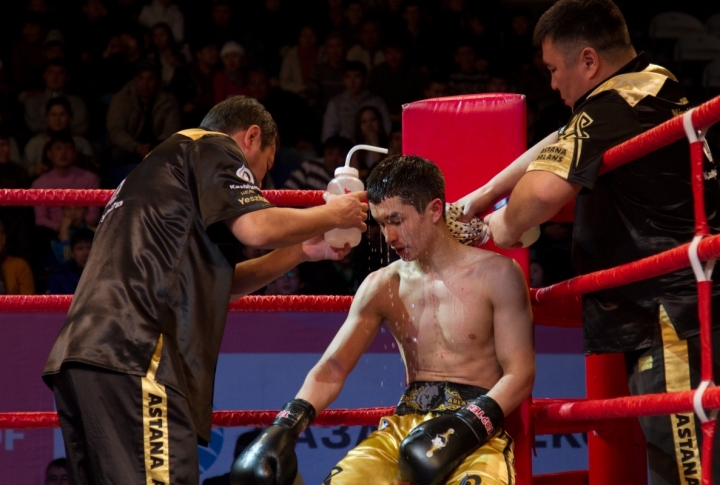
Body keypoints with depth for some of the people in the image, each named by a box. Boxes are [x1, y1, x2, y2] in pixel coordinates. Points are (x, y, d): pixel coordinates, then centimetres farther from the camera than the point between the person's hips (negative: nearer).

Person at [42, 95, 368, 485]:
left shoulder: (160, 165, 35)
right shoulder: (212, 146, 8)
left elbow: (219, 283, 35)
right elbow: (258, 228, -8)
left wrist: (302, 251, 35)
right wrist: (333, 215, 9)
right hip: (131, 351, -10)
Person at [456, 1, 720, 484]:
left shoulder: (611, 108, -12)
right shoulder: (657, 91, 18)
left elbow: (544, 190, -26)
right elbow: (560, 149, 29)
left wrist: (507, 225, -4)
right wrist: (483, 195, 26)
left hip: (675, 324, -10)